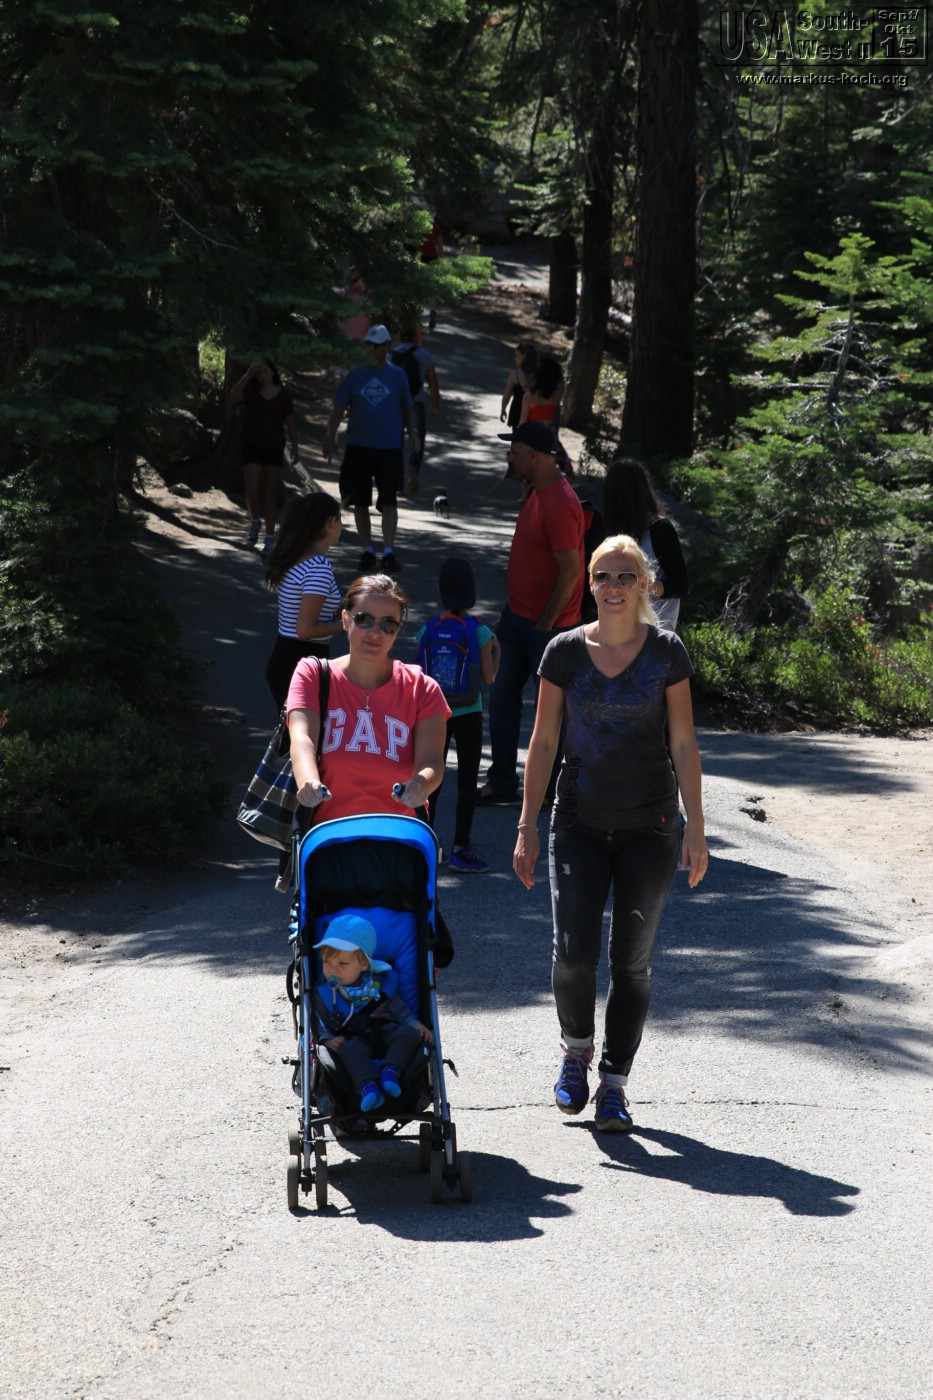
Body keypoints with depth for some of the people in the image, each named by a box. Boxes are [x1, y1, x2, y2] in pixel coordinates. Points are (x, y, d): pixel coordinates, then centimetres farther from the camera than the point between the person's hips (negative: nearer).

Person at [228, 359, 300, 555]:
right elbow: (233, 396, -19)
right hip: (252, 447, 0)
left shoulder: (283, 396, 2)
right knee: (251, 491, -11)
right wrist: (248, 375, -23)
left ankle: (269, 538, 8)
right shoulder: (251, 392, 2)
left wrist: (294, 448, -1)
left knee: (269, 494, 2)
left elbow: (290, 424, 4)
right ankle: (255, 522, 19)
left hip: (274, 448, 0)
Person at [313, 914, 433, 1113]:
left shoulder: (380, 984, 12)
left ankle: (391, 1073, -44)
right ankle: (367, 1087, -57)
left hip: (386, 1034, 2)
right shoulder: (323, 993, 10)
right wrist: (328, 1039, -16)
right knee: (351, 1050, -38)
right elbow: (319, 1025, 5)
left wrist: (414, 1024, -6)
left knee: (409, 1034, -27)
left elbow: (400, 1010, 13)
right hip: (353, 1039, -2)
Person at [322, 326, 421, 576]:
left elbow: (408, 409, 12)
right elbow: (339, 408, 6)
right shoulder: (356, 374, 5)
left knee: (388, 501, -7)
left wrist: (413, 432, -3)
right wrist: (330, 434, -6)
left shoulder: (398, 375, 5)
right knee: (360, 503, 6)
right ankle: (367, 551, 16)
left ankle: (388, 552, -5)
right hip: (358, 447, 2)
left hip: (389, 449, -1)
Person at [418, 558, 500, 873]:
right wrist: (496, 650, 7)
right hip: (468, 716, -3)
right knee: (467, 782, 4)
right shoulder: (480, 631, -11)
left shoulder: (427, 631, -3)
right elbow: (488, 678, -8)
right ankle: (460, 849, 4)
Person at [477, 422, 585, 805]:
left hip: (545, 623, -10)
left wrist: (545, 624, -20)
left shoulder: (559, 505, -23)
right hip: (517, 615, 10)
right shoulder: (536, 493, 9)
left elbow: (570, 571, -24)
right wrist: (517, 610, 19)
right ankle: (501, 781, 18)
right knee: (501, 697, 11)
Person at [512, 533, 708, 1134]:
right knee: (574, 955, -10)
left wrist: (696, 828, -3)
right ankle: (576, 1047, 19)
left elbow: (684, 744, 1)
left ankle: (615, 1083, 13)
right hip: (580, 824, 0)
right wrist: (528, 825, 2)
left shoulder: (666, 651, -1)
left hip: (651, 826, 0)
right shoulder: (566, 651, 1)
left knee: (632, 960, 1)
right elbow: (544, 741, 5)